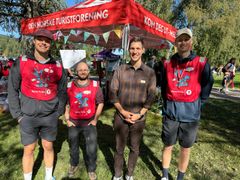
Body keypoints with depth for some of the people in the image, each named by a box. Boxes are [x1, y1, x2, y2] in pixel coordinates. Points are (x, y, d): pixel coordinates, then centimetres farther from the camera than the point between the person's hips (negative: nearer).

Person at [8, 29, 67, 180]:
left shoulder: (58, 66, 0)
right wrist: (18, 114, -4)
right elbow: (13, 90, 0)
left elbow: (62, 91, 6)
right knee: (28, 150, 11)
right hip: (28, 116, -1)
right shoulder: (21, 62, -3)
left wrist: (58, 112, 1)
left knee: (48, 147, 16)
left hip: (50, 116, 1)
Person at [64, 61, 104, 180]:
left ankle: (91, 170, 27)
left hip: (89, 122, -1)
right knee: (73, 147, 19)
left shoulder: (95, 85, -5)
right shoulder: (70, 86, -2)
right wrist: (67, 120, 0)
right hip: (74, 122, 2)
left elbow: (100, 103, -1)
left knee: (92, 149, 2)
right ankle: (73, 165, 45)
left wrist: (95, 119, -3)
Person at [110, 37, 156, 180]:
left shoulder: (150, 72, -3)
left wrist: (139, 114, -10)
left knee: (135, 149, 17)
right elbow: (113, 92, -2)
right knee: (119, 149, 15)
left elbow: (151, 97, -3)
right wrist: (122, 111, -9)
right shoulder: (120, 70, -2)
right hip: (121, 117, 0)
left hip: (139, 119, 0)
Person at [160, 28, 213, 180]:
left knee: (186, 149, 15)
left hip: (191, 115, -1)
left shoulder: (201, 63, -5)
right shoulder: (168, 63, 1)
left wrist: (196, 105, 1)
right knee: (168, 146, 15)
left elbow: (207, 86, 4)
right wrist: (168, 103, 10)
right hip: (170, 113, 1)